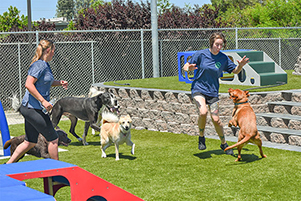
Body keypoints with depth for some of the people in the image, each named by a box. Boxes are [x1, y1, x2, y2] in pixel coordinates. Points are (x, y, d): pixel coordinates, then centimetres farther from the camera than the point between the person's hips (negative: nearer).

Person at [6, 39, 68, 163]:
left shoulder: (45, 65, 14)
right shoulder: (40, 65, -15)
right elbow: (29, 84, -24)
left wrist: (59, 83, 18)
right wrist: (43, 101, -25)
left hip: (31, 108, 10)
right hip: (32, 108, -10)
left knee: (30, 142, 14)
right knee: (53, 139, -1)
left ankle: (8, 165, 18)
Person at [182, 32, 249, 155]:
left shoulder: (223, 58, -1)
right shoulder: (201, 54, -8)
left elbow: (235, 71, 10)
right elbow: (185, 66, -4)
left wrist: (240, 65, -12)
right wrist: (189, 68, -28)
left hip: (213, 92, 2)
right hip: (198, 89, -2)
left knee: (216, 119, 0)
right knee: (203, 112, -27)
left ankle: (224, 144, 22)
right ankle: (201, 137, -1)